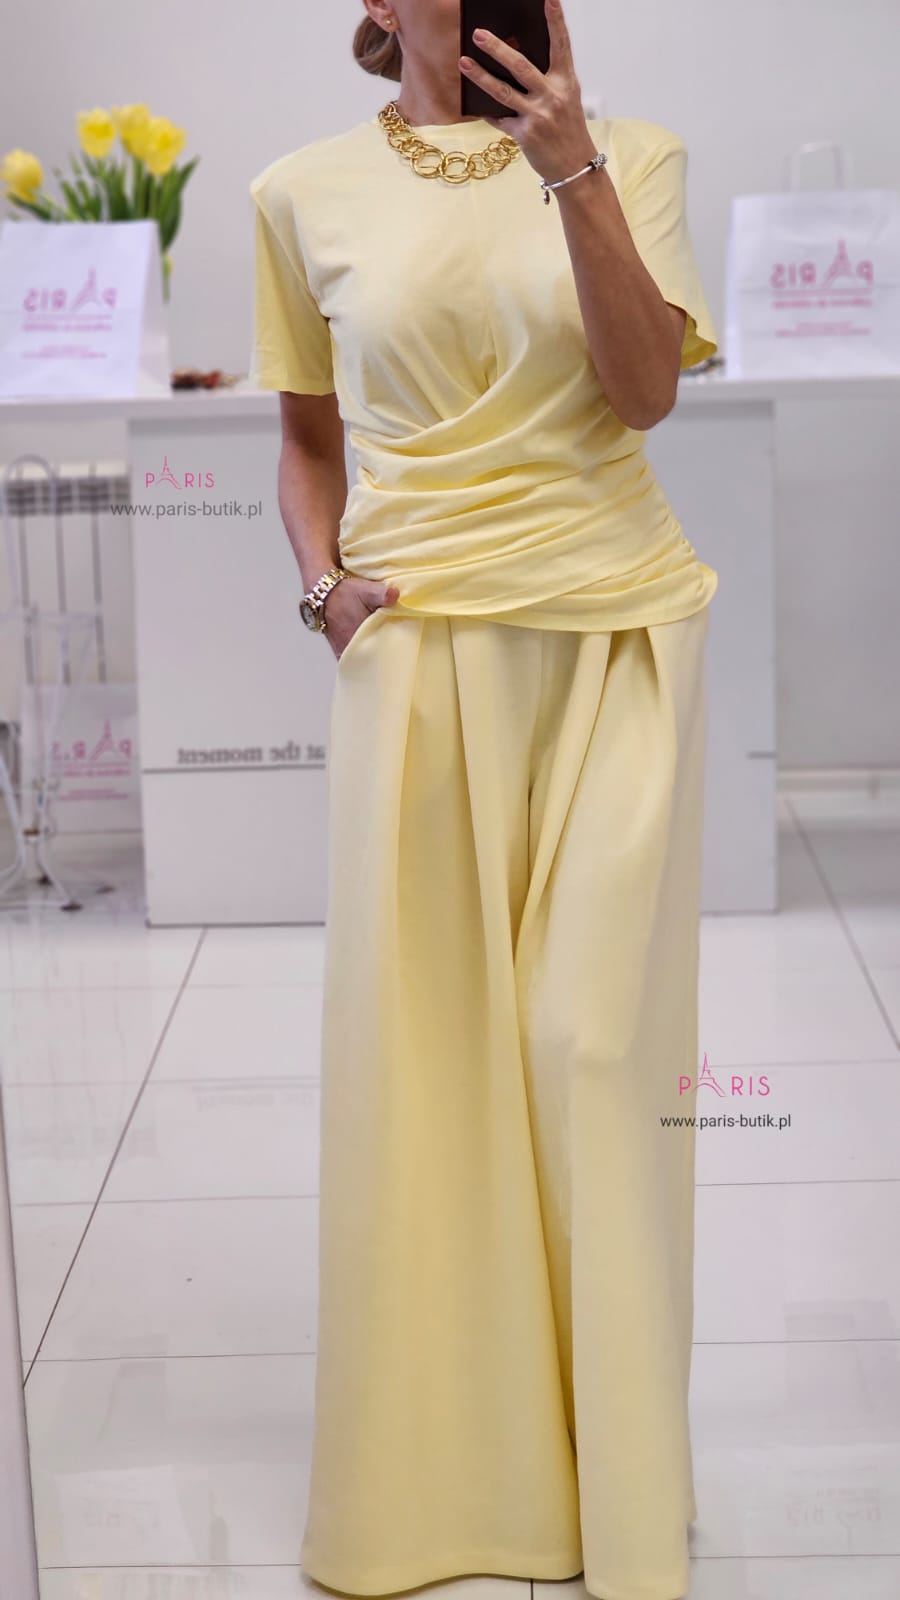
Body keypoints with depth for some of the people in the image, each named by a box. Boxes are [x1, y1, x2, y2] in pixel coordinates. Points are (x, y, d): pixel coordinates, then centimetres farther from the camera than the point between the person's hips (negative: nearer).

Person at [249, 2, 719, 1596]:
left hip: (615, 637, -1)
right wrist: (323, 578, -1)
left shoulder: (632, 153, 4)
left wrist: (573, 174, -16)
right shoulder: (308, 193, 7)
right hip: (418, 642, 1)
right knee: (419, 1042, 3)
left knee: (593, 1040, -1)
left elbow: (643, 391, -9)